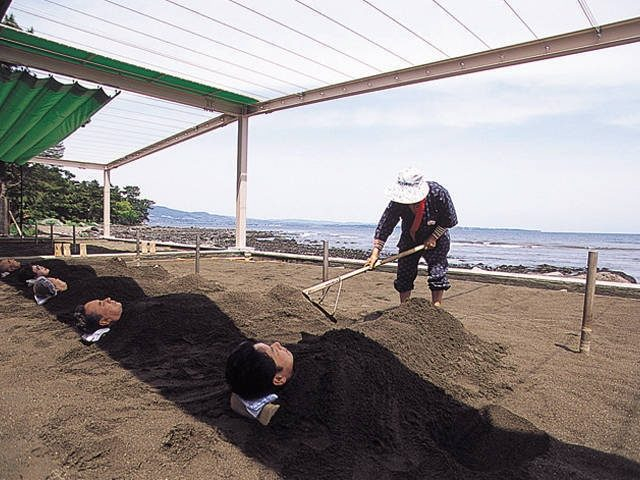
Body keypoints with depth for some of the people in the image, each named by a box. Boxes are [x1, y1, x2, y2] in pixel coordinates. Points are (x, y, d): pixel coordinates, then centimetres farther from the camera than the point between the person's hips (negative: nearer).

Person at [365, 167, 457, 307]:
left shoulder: (438, 193, -30)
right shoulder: (398, 202, -28)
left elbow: (450, 220, -14)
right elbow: (385, 226, -25)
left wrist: (434, 237, -16)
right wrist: (375, 252, -30)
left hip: (436, 238, -2)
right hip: (409, 239, 2)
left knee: (437, 273, -7)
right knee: (404, 274, 1)